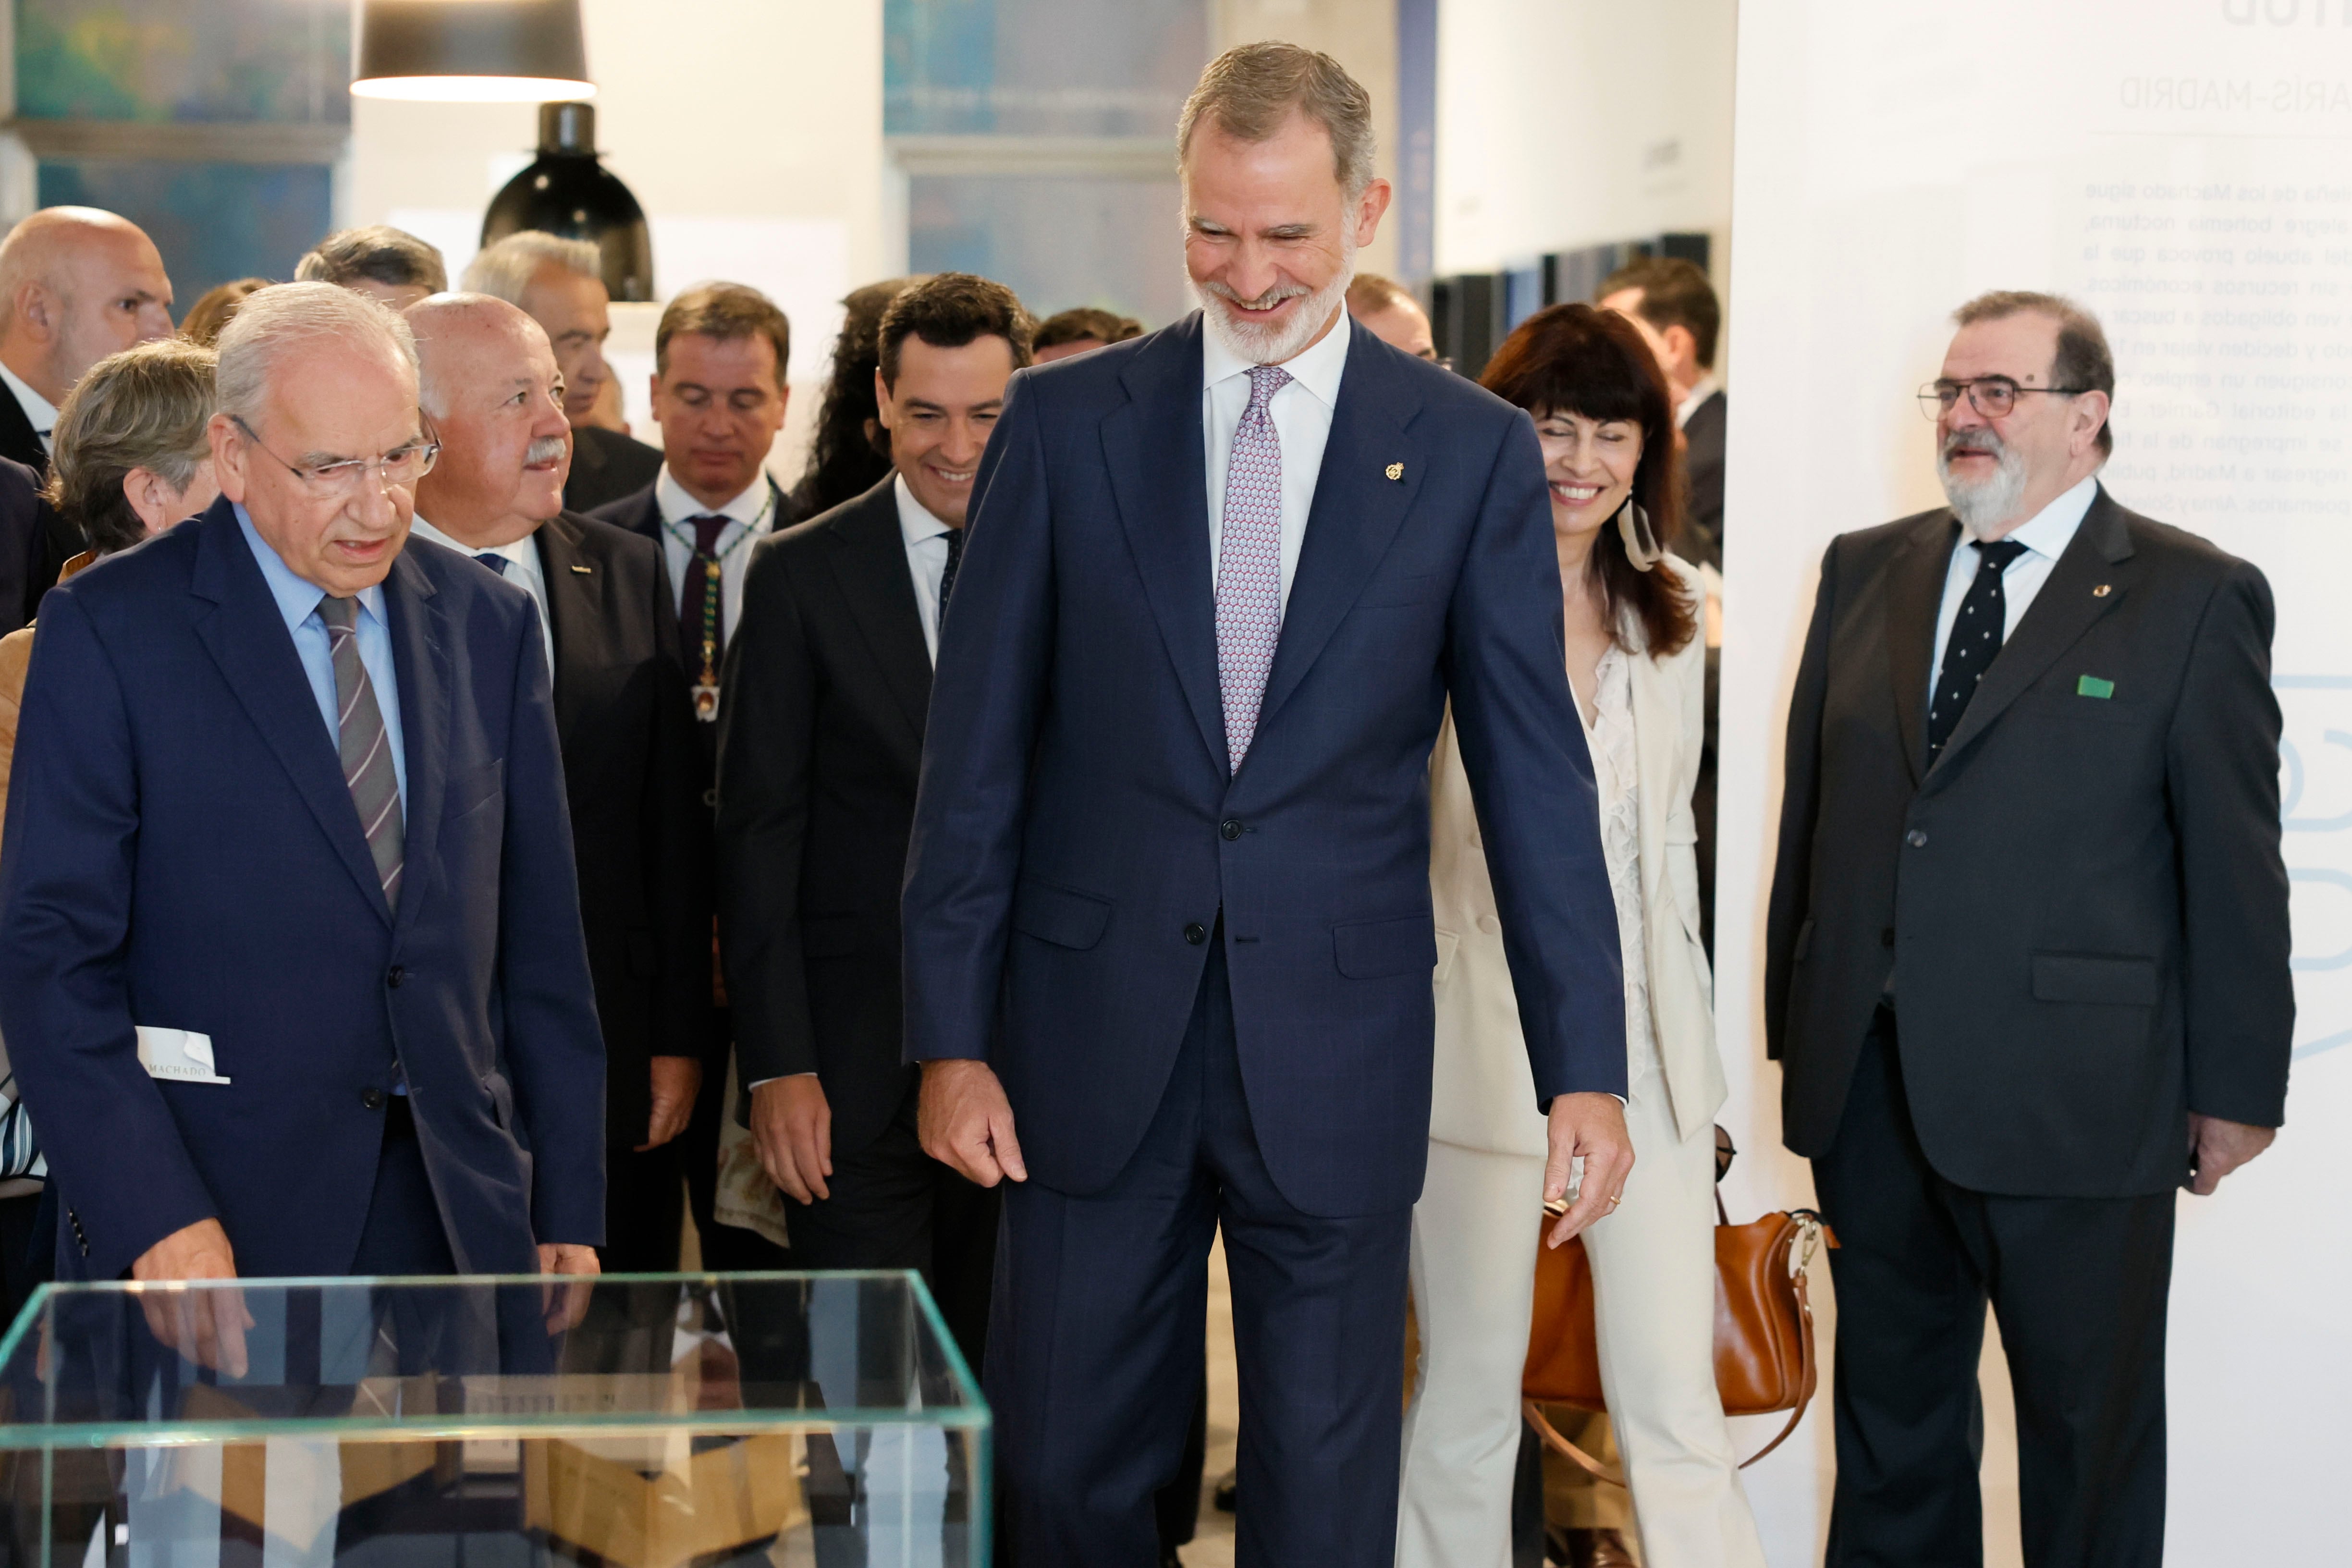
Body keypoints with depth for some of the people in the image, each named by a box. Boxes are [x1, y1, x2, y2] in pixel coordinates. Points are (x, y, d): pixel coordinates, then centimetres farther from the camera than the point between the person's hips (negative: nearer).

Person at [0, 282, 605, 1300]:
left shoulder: (491, 627, 9)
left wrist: (571, 1215, 6)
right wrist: (154, 1221, -18)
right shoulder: (108, 630, -5)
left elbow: (539, 941, 10)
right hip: (219, 1229, -3)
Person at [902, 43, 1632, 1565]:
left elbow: (1535, 771, 0)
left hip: (1337, 1049, 0)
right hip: (1098, 1035, 1)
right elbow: (977, 751, 3)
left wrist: (1585, 1067, -5)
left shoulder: (1474, 452, 0)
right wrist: (951, 1038, -2)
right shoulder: (1065, 422, 2)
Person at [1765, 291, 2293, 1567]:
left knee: (2088, 1432, 7)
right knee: (1889, 1415, 15)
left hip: (2074, 1105, -4)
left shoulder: (2197, 599, -3)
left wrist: (2236, 1086, -5)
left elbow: (2236, 865, -4)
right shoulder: (1865, 572, 11)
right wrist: (1793, 1022, 9)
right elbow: (1807, 813, 12)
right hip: (1870, 1086, 5)